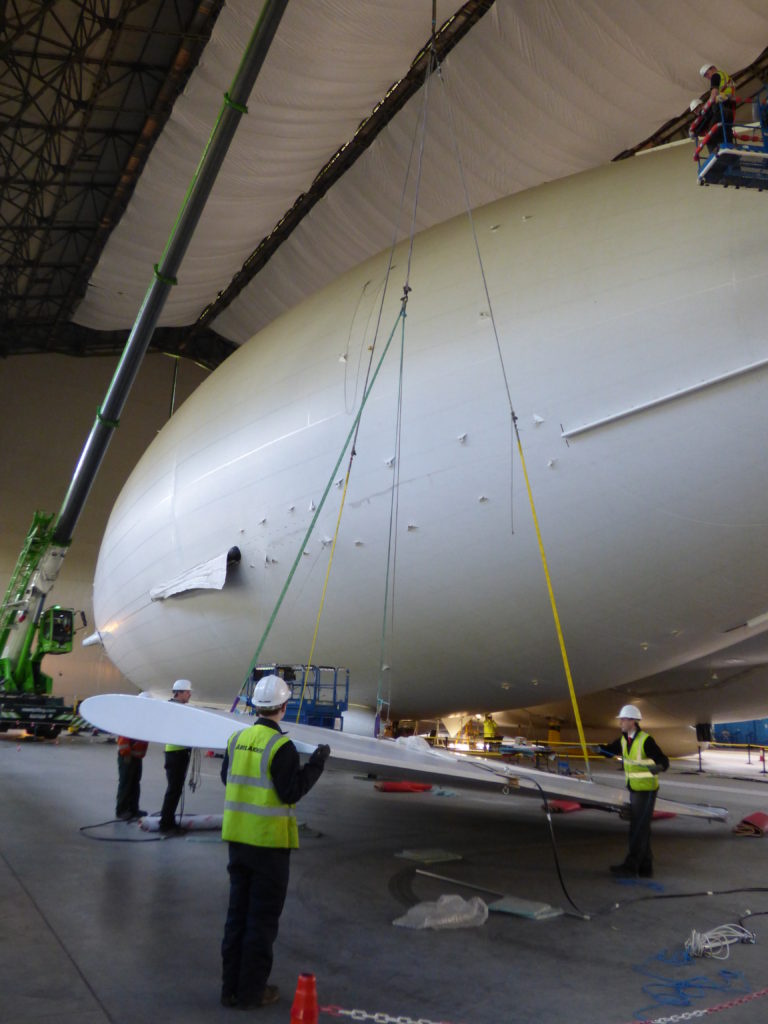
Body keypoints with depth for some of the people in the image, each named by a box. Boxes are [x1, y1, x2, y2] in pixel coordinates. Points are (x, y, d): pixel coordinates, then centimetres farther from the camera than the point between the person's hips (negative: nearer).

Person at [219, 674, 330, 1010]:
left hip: (237, 837, 7)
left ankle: (231, 987, 26)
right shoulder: (281, 746, -19)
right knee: (263, 918, 8)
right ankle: (251, 991, 17)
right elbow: (290, 793, -17)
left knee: (238, 912, 17)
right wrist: (317, 761, -10)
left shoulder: (237, 739, 2)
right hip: (269, 841, -6)